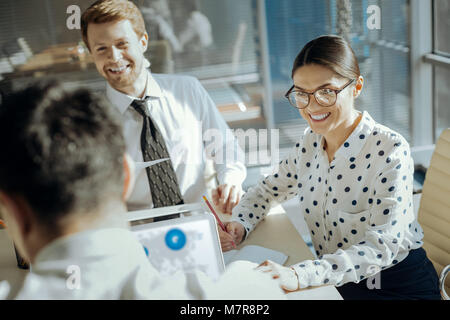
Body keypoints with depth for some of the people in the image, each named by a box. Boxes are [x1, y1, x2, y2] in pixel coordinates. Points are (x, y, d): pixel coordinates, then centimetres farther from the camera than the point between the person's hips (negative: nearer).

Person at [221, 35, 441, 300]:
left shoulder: (390, 150, -20)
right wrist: (240, 224, -9)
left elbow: (381, 246, -28)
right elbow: (268, 190, 13)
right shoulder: (310, 143, -1)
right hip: (336, 282, 5)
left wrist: (300, 275, -40)